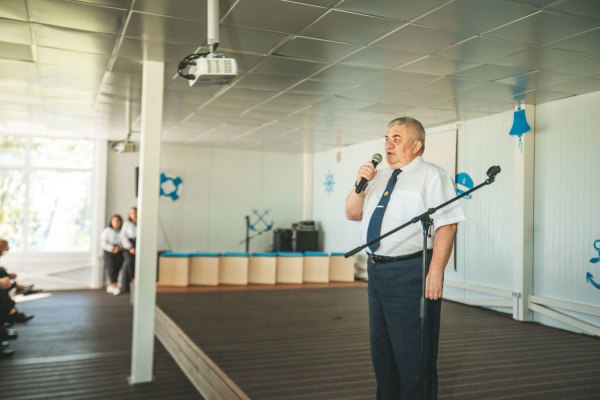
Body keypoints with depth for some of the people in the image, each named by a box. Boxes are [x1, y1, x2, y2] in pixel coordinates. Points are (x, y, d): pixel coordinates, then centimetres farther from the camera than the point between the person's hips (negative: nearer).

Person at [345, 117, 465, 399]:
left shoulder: (431, 176, -8)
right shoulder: (379, 178, 14)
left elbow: (446, 225, -17)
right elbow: (352, 214, 15)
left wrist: (435, 272, -23)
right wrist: (360, 183, -1)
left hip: (410, 273, -8)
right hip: (376, 270, 8)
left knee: (412, 354, 1)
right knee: (381, 349, 19)